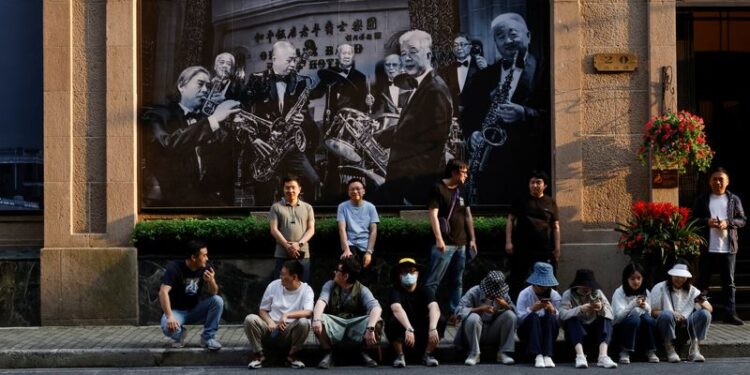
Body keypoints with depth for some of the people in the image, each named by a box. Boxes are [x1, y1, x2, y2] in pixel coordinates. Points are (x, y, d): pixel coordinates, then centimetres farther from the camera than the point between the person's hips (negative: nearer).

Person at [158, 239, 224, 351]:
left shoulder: (205, 268, -8)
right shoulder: (174, 268, -20)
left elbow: (214, 293, -6)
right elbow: (163, 292, -30)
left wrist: (211, 281, -30)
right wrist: (169, 316, -41)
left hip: (195, 310, 3)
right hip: (177, 310, -3)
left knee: (218, 301, -22)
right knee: (168, 327, -36)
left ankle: (208, 337, -10)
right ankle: (180, 334, 2)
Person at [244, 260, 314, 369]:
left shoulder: (306, 290, -6)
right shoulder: (273, 285, 2)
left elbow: (308, 312, -23)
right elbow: (262, 310, 7)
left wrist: (286, 315, -34)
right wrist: (270, 322, -14)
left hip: (291, 329, -2)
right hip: (272, 327, 2)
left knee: (304, 322, -35)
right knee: (250, 319, -24)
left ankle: (292, 355, -10)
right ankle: (258, 355, -7)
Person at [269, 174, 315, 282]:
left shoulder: (307, 207, 13)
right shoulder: (276, 207, 8)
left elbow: (311, 229, 5)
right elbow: (274, 230, -1)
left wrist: (299, 244, -12)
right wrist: (287, 246, -14)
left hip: (303, 255, 1)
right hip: (282, 255, -1)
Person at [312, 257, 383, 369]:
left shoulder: (362, 290, -6)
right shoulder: (330, 285, 0)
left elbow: (376, 308, -23)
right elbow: (322, 301, -19)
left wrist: (370, 328, -41)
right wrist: (317, 319, -41)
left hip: (356, 326, -1)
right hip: (334, 325, 1)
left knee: (377, 322, -28)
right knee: (320, 320, -31)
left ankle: (364, 353, 0)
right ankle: (328, 354, -8)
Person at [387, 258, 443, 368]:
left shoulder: (425, 290, -5)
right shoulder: (396, 291, -11)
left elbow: (434, 308, -24)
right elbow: (397, 309, -32)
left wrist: (433, 328, -44)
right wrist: (409, 329, -49)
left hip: (422, 336, 2)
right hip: (402, 338, -2)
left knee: (440, 321, -23)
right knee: (392, 322, -32)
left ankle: (427, 354, -7)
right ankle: (400, 355, -12)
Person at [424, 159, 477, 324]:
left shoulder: (461, 191, 15)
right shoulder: (438, 188, -6)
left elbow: (468, 216, 20)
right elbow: (433, 214, -13)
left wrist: (472, 239, 16)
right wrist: (439, 239, -21)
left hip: (460, 244, 7)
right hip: (445, 244, -7)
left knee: (457, 282, 9)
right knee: (433, 282, -8)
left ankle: (454, 314, 14)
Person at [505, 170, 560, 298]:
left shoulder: (550, 203, 7)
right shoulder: (521, 201, 5)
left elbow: (556, 226, 8)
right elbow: (510, 220, 4)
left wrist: (557, 247, 1)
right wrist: (508, 242, -5)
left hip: (545, 249, 1)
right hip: (522, 248, -1)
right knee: (517, 280, 3)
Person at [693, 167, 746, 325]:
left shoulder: (734, 199, 6)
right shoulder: (702, 200, 5)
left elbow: (742, 220, 4)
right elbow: (693, 219, 5)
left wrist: (728, 223, -14)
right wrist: (707, 221, -13)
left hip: (728, 247, 0)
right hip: (707, 247, 0)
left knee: (729, 282, 4)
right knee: (703, 281, 6)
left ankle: (730, 313, 6)